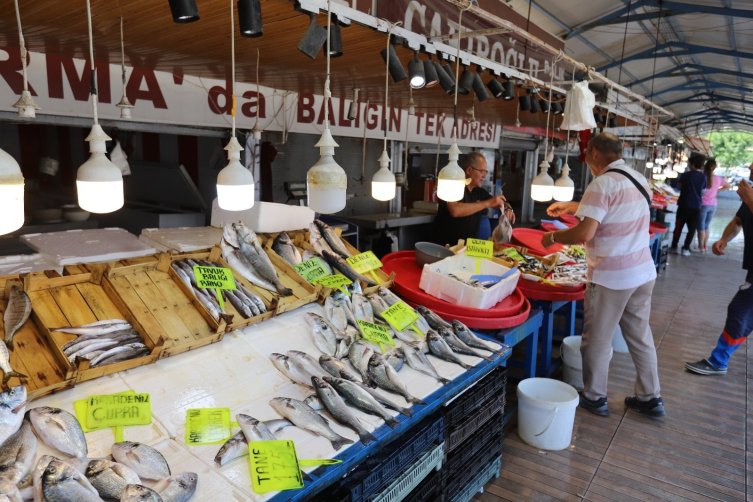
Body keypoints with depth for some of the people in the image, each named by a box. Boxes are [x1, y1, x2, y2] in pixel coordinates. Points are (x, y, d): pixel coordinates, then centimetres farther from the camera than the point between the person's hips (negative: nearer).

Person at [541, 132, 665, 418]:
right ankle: (650, 398, 30)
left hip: (611, 277, -8)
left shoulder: (603, 183, -17)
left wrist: (552, 237, -9)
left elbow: (584, 234, -25)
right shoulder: (638, 180, 9)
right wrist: (572, 207, 30)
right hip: (643, 271, 8)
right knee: (640, 335, 19)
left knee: (597, 340, 8)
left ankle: (594, 398, 22)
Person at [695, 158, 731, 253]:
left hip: (703, 204, -5)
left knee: (701, 227, 4)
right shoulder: (718, 179, 0)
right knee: (706, 226, 15)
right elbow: (728, 186, 17)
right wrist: (717, 190, 12)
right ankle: (705, 246, 20)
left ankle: (701, 247, 6)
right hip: (713, 205, 5)